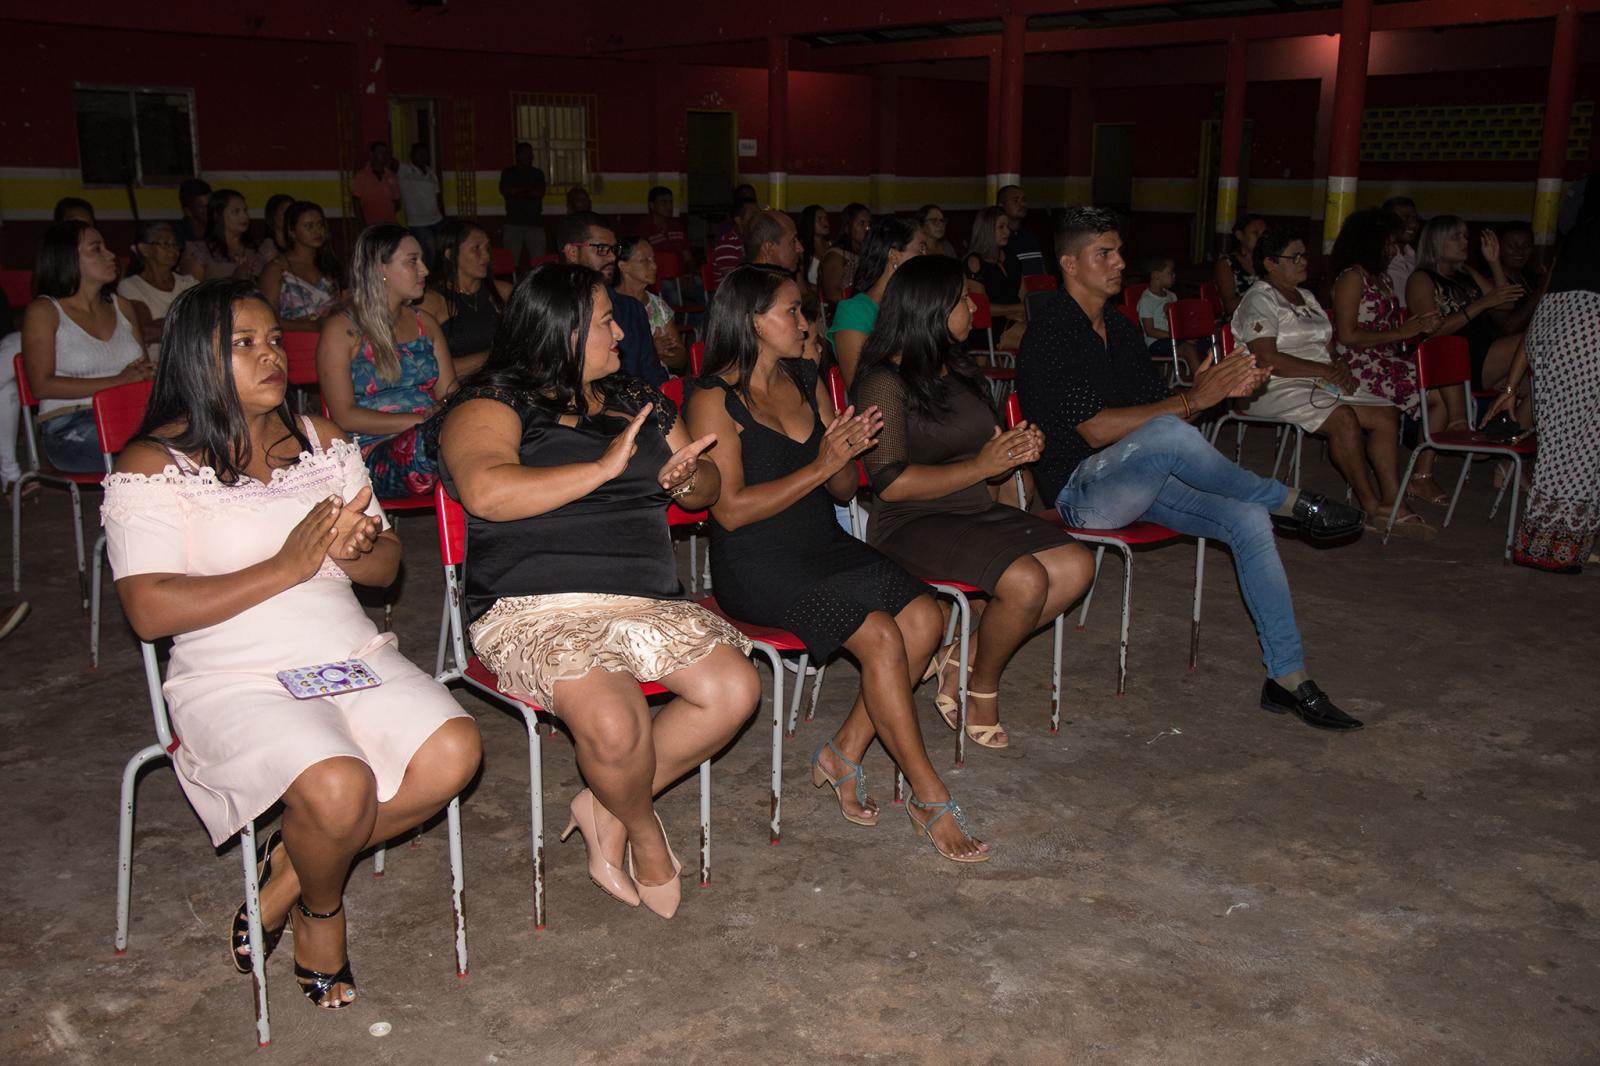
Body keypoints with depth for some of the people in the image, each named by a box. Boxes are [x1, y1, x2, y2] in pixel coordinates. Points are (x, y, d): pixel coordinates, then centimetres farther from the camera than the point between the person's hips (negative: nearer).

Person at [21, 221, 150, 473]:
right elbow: (42, 385, -6)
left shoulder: (122, 307, 22)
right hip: (68, 428, -5)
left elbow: (144, 370, 22)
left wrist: (146, 374, -5)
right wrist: (119, 381, -13)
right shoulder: (44, 311, 4)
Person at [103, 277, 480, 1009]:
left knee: (453, 752, -21)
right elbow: (151, 611, -14)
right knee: (338, 787, -32)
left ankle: (291, 867, 2)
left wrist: (354, 549, -10)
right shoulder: (154, 465, -2)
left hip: (352, 656, 5)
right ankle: (320, 908, 6)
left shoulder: (320, 441, 14)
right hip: (235, 680, -5)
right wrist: (286, 566, -15)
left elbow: (387, 566, 15)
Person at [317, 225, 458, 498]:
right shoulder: (341, 330, 3)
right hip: (374, 457, -4)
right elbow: (344, 417, -6)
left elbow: (450, 393, 14)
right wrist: (420, 420, -15)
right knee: (427, 440, -39)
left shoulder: (425, 323, 22)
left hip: (433, 439, 4)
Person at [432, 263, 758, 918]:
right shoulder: (493, 403, -1)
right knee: (612, 722, -32)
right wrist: (604, 468, -15)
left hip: (648, 603, 6)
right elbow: (486, 493, -21)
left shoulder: (638, 400, 19)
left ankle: (606, 809, 2)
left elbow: (707, 489, 22)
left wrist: (686, 477, -4)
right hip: (537, 610, -6)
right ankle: (643, 831, 4)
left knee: (736, 690, -17)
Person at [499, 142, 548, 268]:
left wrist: (518, 192, -4)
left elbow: (540, 193, 3)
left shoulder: (538, 174, 19)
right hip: (514, 223, -1)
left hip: (535, 222, 1)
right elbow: (504, 190, -3)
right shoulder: (508, 172, 15)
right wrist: (529, 189, -1)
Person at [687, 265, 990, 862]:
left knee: (923, 615, -17)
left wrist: (848, 452, -9)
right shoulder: (715, 399, -7)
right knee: (880, 635, -25)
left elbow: (844, 491, 14)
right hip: (756, 567, -7)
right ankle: (928, 798, -10)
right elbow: (730, 509, -16)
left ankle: (844, 754, -3)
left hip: (826, 546, 7)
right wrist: (820, 466, -18)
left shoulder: (807, 381, 13)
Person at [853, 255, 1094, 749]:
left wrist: (1017, 450, 5)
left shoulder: (958, 370, 16)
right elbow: (892, 483, -18)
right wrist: (980, 467, -20)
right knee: (1026, 580, -29)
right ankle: (982, 688, -2)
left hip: (978, 510, 8)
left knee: (1076, 566, -13)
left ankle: (964, 653, -2)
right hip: (912, 524, -8)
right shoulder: (884, 381, -10)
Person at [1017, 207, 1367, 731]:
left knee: (1248, 518, -14)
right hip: (1081, 490, -8)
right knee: (1166, 434, -36)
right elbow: (1097, 429, -20)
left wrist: (1219, 390, -4)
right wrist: (1193, 400, -20)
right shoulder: (1051, 334, -12)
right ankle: (1290, 503, -14)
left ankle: (1287, 677, -8)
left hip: (1138, 482, 8)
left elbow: (1158, 407, 15)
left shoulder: (1121, 329, 15)